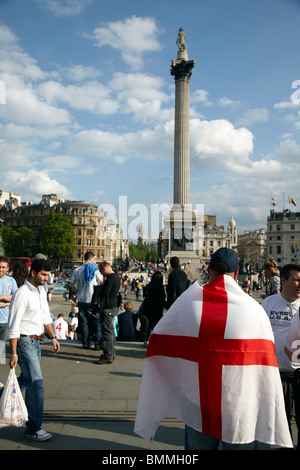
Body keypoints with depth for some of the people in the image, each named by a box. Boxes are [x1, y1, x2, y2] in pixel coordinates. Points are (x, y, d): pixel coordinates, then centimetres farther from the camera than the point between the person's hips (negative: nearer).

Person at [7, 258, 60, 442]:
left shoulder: (42, 291, 10)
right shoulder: (22, 294, -17)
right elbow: (14, 326, -17)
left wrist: (53, 337, 13)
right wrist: (14, 353, -19)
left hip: (36, 341, 9)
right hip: (24, 342, -9)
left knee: (26, 379, 18)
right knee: (36, 383, -8)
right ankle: (33, 429, 1)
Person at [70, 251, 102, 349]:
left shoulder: (77, 270, 4)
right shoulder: (94, 269, -6)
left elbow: (71, 285, 5)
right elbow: (100, 281, 5)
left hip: (81, 300, 3)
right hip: (92, 300, -3)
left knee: (83, 322, 10)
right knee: (97, 322, 5)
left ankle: (85, 344, 14)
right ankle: (98, 344, 5)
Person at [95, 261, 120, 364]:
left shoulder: (111, 278, -18)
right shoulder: (116, 276, 13)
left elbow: (104, 292, -23)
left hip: (108, 308, -10)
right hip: (113, 306, 10)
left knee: (107, 332, -5)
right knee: (111, 331, 18)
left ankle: (108, 357, -1)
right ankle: (111, 353, 28)